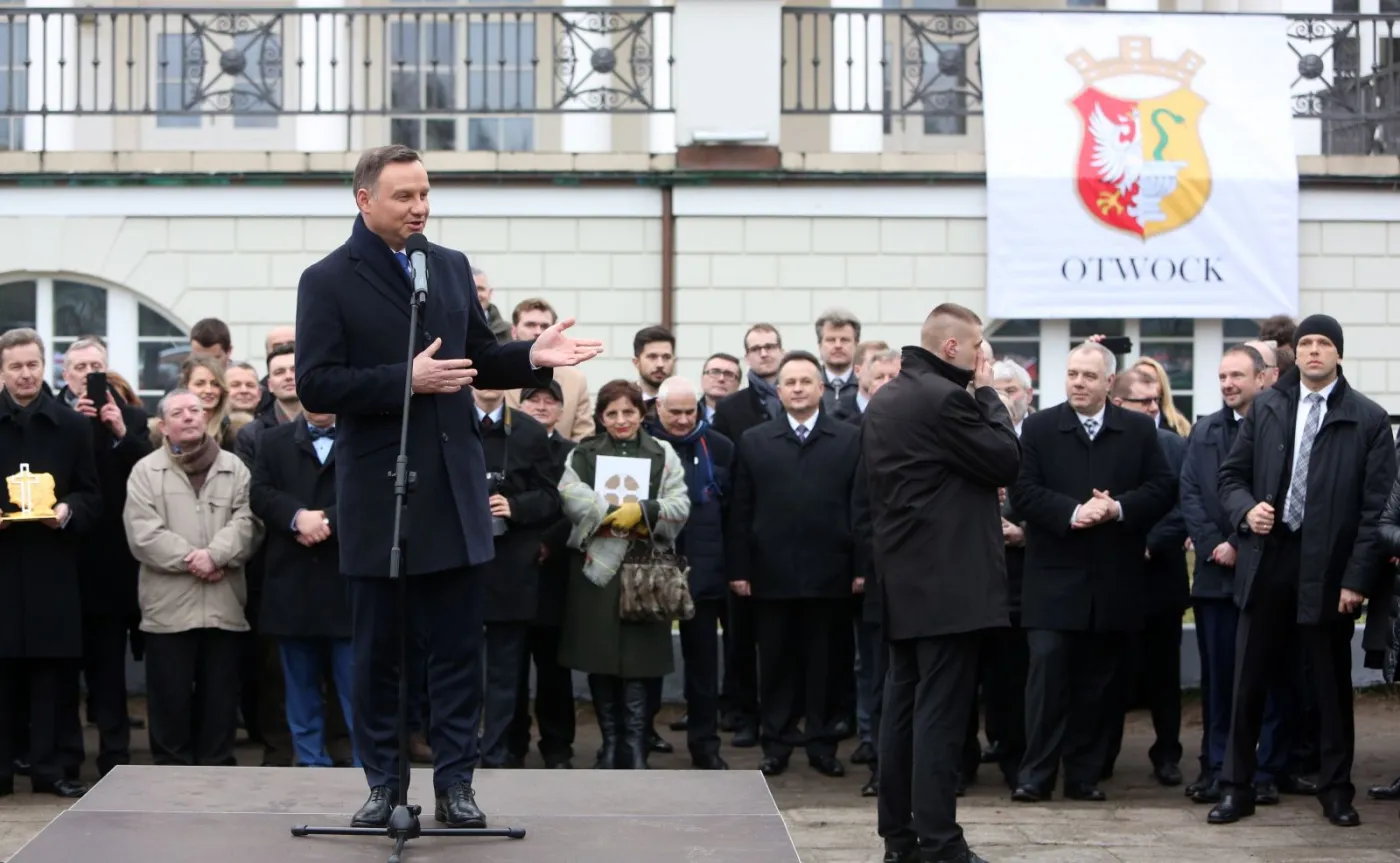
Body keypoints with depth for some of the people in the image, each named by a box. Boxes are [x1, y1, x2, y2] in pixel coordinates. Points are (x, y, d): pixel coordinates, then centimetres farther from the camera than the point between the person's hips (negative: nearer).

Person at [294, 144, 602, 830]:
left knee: (458, 644, 4)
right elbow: (314, 386, -13)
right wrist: (407, 380, -21)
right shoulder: (328, 281, -5)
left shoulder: (452, 268, 10)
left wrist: (531, 357, -3)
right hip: (377, 491, -4)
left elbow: (480, 362, 17)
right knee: (377, 648, 7)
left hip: (454, 485, 4)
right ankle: (383, 782, 17)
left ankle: (455, 783, 11)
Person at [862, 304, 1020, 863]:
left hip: (903, 581, 9)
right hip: (949, 581, -9)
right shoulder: (945, 399, -15)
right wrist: (987, 393, -2)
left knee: (902, 707, 11)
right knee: (941, 713, -8)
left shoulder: (883, 402, 14)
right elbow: (1007, 461, -10)